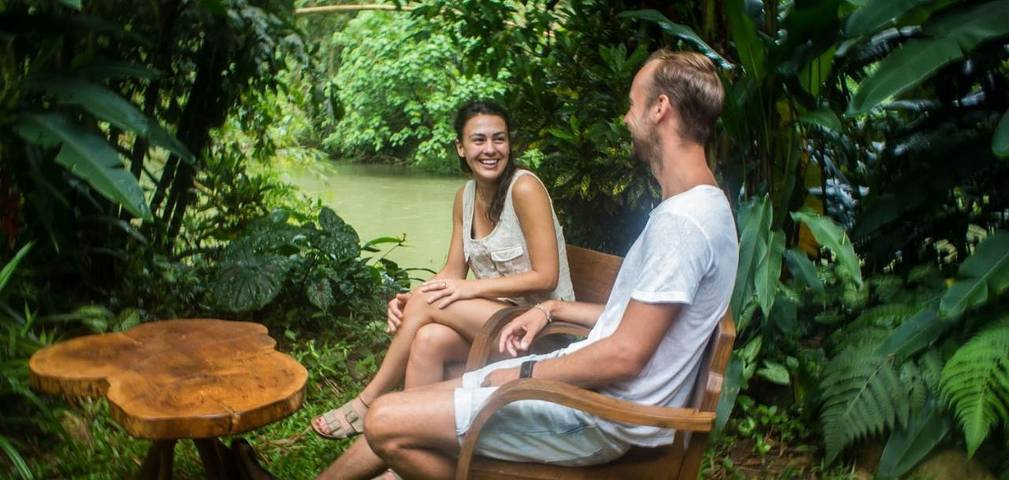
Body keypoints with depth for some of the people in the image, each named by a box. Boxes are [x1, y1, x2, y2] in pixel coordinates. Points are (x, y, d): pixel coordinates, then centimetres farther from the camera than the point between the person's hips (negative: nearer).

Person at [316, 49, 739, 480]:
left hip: (601, 416, -10)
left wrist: (524, 374, -12)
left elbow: (624, 356, -23)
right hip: (590, 381, 10)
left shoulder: (682, 221, -22)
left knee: (387, 423, -13)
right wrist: (553, 310, 13)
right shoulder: (695, 205, 12)